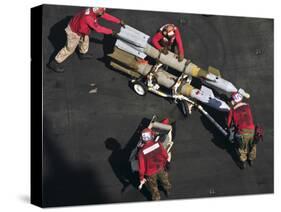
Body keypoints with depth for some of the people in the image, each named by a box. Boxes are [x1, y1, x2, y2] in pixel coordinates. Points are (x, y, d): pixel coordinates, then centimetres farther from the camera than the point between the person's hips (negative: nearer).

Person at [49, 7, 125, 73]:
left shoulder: (95, 11, -15)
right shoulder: (88, 17, -40)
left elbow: (107, 16, -5)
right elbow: (98, 28, -36)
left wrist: (119, 21, -5)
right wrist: (111, 32, -29)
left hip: (79, 28, 9)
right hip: (74, 32, -8)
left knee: (85, 40, 30)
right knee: (69, 49, 4)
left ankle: (83, 53, 58)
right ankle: (55, 63, 15)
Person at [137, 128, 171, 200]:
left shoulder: (141, 152, -33)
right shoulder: (158, 144, -26)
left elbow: (142, 167, -23)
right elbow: (165, 154, -8)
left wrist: (141, 178, -7)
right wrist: (166, 158, 17)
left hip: (150, 172, -3)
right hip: (160, 168, 3)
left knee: (153, 187, 25)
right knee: (164, 180, 35)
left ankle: (156, 198, 48)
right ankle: (168, 190, 64)